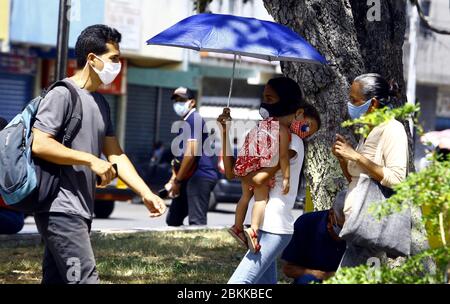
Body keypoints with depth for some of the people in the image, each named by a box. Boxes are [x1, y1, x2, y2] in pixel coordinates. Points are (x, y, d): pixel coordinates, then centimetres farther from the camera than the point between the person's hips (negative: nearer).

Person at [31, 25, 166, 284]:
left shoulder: (100, 103, 18)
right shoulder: (63, 94, -10)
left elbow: (116, 155, 17)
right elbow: (39, 144, -19)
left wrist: (147, 194, 7)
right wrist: (91, 160, -17)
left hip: (81, 211, 9)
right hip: (60, 209, -9)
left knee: (56, 279, 10)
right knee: (85, 279, -15)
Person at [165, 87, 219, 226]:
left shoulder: (194, 120, -12)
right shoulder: (185, 123, 22)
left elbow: (191, 152, -20)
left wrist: (177, 181, -15)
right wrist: (173, 180, 18)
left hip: (200, 176, -11)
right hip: (189, 178, 11)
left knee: (197, 222, -17)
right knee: (173, 220, 16)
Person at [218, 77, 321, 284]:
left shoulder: (291, 142, -11)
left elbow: (258, 178, -20)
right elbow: (230, 171, 13)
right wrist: (226, 132, 4)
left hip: (274, 229, -9)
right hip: (262, 227, 9)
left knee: (237, 284, -17)